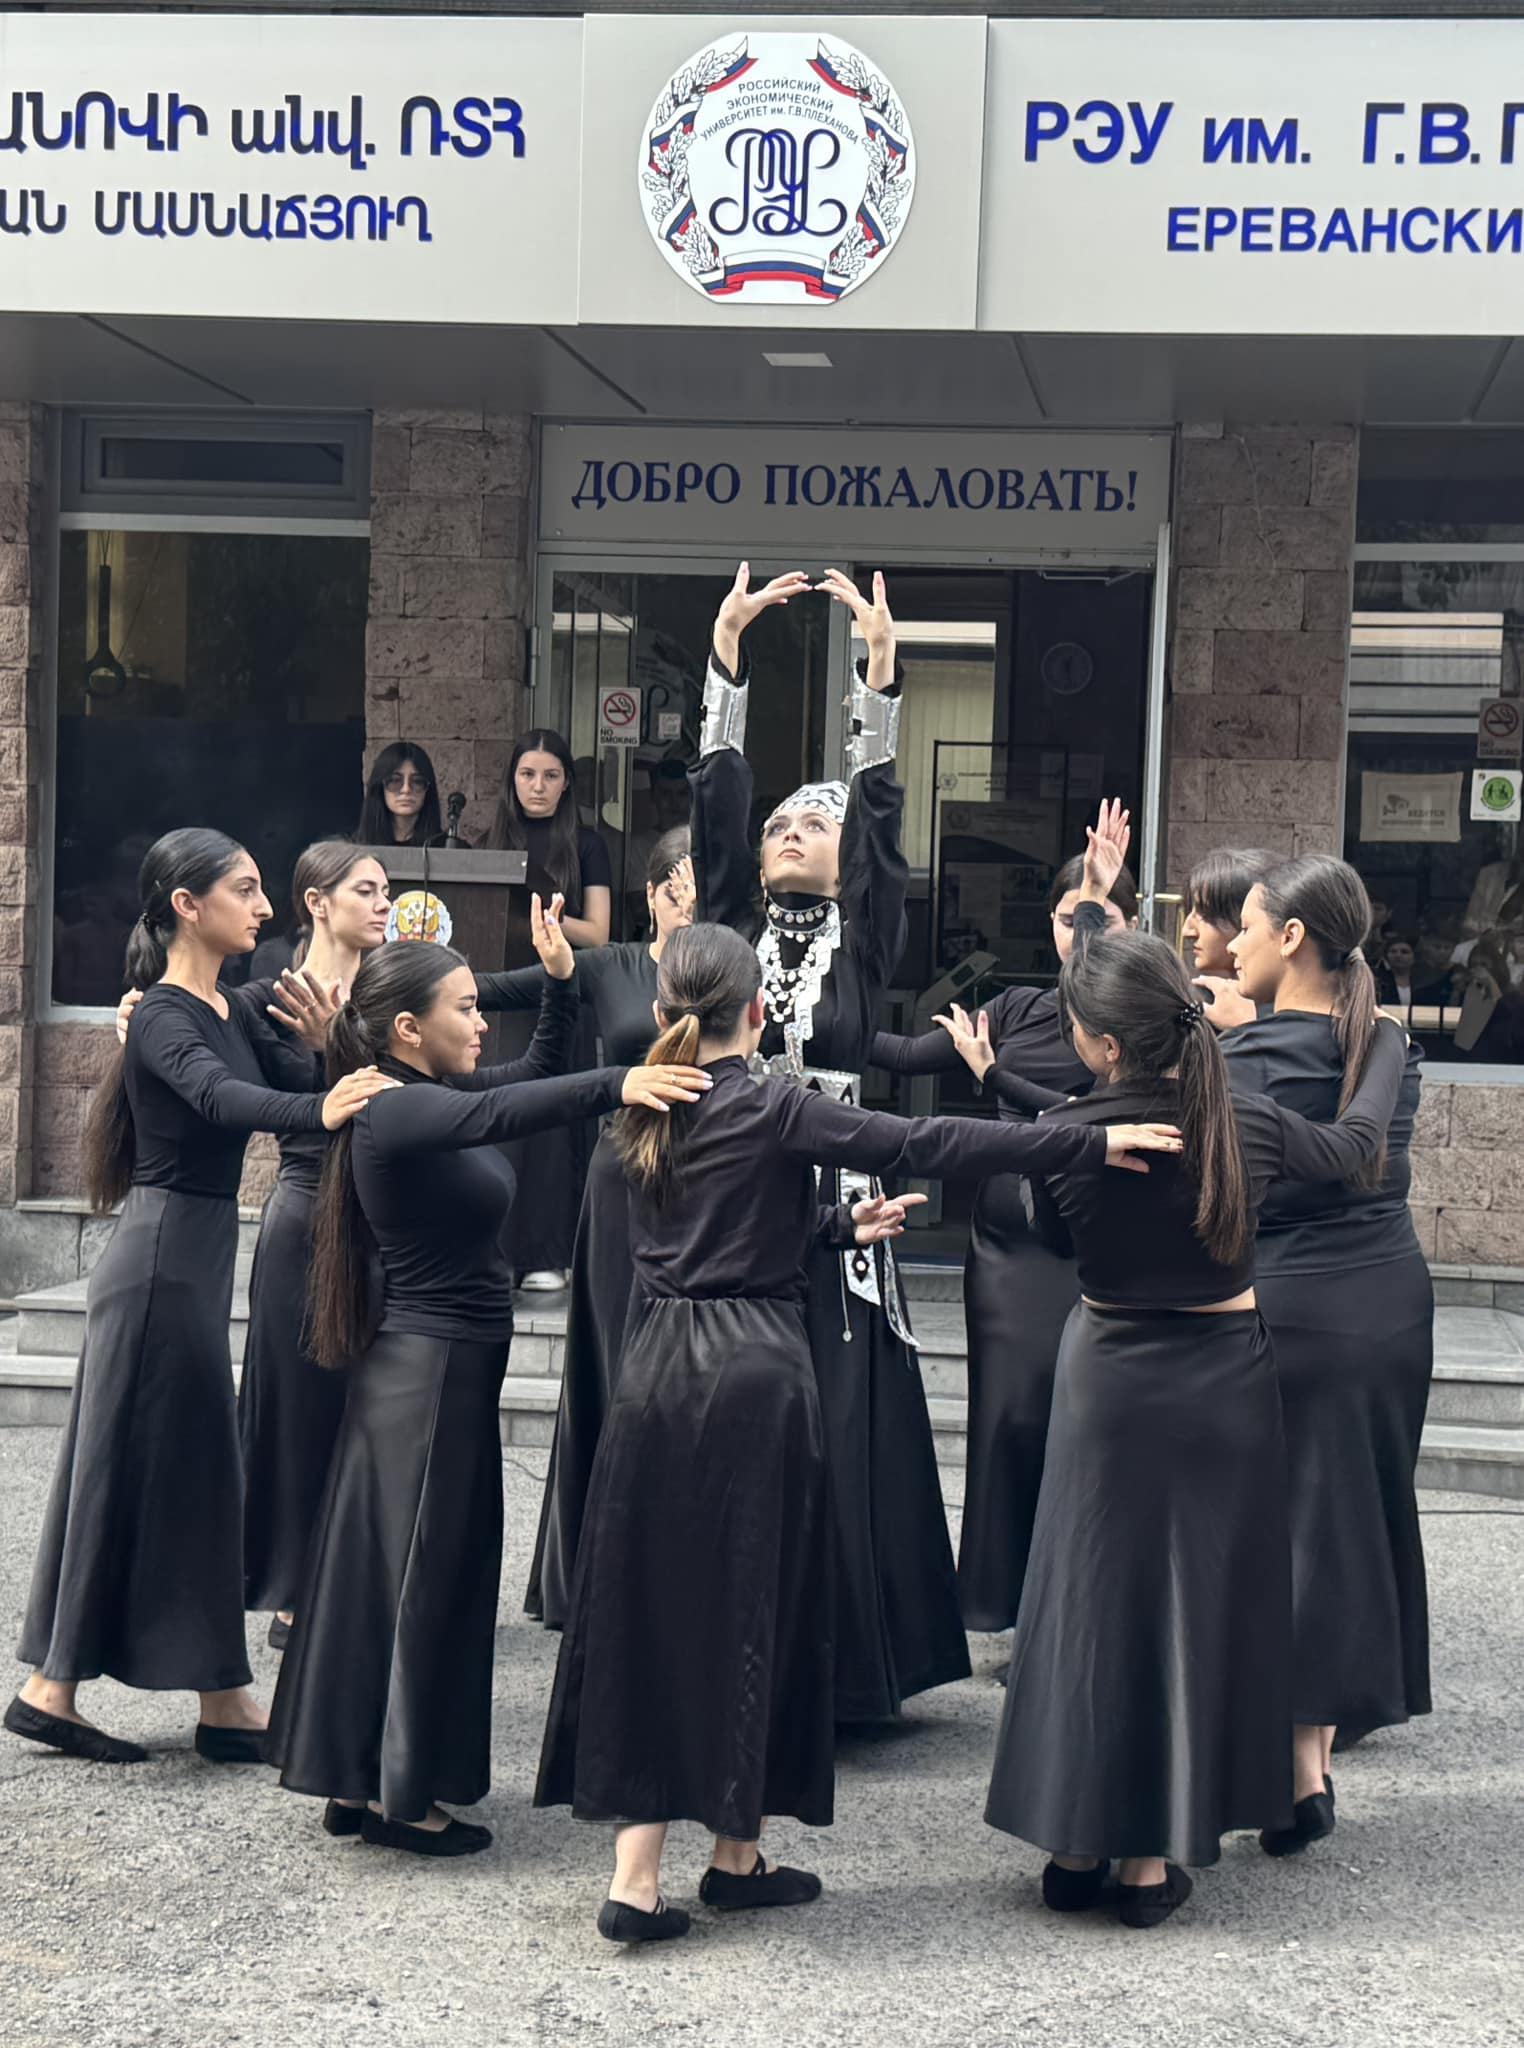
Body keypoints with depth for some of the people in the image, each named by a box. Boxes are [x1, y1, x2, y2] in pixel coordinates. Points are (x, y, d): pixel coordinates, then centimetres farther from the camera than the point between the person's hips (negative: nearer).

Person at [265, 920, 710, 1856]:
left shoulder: (430, 1094, 9)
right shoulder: (399, 1110, -19)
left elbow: (532, 1078, 20)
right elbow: (495, 1115, -39)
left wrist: (561, 980, 5)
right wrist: (615, 1084, -52)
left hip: (444, 1364, 10)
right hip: (431, 1366, -10)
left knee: (383, 1568, 13)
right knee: (422, 1573, -1)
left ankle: (355, 1779, 20)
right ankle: (398, 1793, 8)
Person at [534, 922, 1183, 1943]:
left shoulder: (647, 1121, 10)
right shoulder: (773, 1110, -9)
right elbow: (925, 1144, -17)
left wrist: (837, 1226, 28)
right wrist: (1091, 1142, -19)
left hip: (655, 1376, 6)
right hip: (753, 1376, -5)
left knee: (644, 1611, 7)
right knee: (747, 1608, 7)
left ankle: (637, 1875, 2)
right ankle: (737, 1854, 18)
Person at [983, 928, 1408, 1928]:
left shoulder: (1065, 1137, -16)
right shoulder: (1250, 1126, -11)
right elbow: (1357, 1141, 9)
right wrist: (1389, 1042, 28)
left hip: (1108, 1384, 0)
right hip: (1226, 1385, 1)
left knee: (1090, 1600, 11)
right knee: (1197, 1604, 8)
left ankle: (1076, 1846, 16)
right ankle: (1153, 1858, 11)